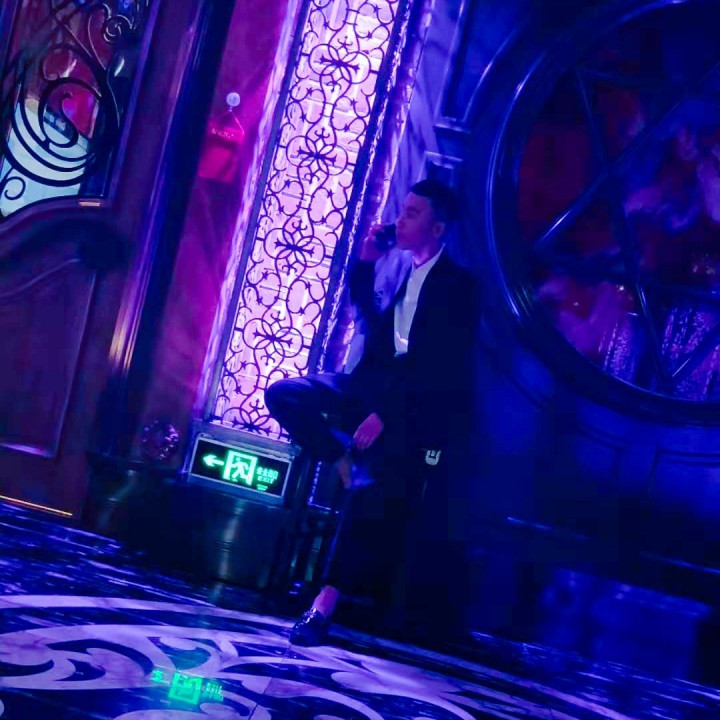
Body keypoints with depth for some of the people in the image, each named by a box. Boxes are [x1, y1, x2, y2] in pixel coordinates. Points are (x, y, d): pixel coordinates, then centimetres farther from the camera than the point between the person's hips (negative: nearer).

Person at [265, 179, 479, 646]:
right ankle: (346, 463, 1)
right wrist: (365, 261, 2)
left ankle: (326, 603, -10)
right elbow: (368, 314, 19)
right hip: (371, 383, 6)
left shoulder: (458, 285, -10)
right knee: (284, 394, -10)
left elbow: (443, 369, -15)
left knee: (371, 495, -15)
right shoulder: (394, 261, 7)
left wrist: (385, 412, -21)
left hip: (411, 406, -6)